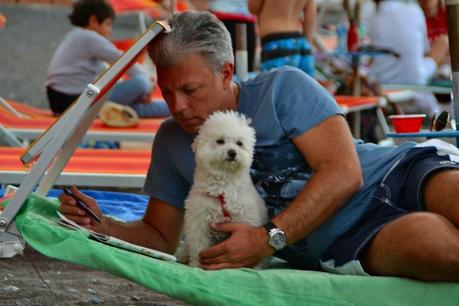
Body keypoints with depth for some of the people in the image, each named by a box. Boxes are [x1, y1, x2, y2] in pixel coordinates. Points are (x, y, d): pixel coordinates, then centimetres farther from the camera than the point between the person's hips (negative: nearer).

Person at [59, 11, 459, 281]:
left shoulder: (283, 88, -2)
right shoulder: (172, 142, 11)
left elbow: (343, 173, -12)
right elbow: (161, 236, 18)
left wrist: (269, 241, -19)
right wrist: (104, 226, -3)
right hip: (348, 246, 1)